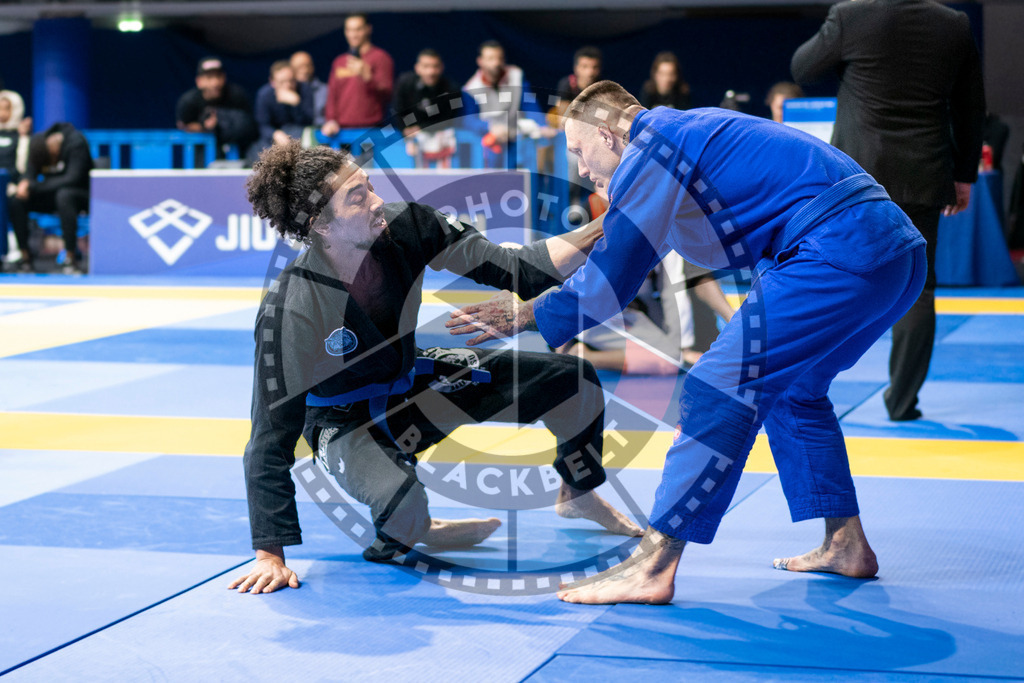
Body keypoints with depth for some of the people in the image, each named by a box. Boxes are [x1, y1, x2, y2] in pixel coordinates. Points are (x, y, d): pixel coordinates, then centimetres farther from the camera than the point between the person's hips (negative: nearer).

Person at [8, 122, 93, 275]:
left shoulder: (76, 142, -22)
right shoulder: (37, 142, -5)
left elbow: (72, 179, -26)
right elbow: (31, 172, -2)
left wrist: (34, 187, -26)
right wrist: (25, 182, -28)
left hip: (81, 194, -5)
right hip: (52, 194, 5)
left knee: (64, 195, -40)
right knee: (16, 201, -19)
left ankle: (72, 258, -35)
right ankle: (25, 255, -14)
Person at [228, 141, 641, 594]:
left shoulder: (403, 227, -22)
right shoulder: (290, 311, -34)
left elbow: (512, 270, -14)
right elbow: (271, 437, -29)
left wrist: (599, 233, -28)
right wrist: (269, 555, -29)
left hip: (412, 382, 6)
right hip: (347, 421, -6)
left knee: (574, 380, 1)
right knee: (402, 503, -39)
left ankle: (579, 495, 31)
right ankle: (417, 533, 2)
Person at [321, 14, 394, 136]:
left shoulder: (381, 57, 4)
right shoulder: (339, 61, 20)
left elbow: (387, 94, -5)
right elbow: (332, 95, 20)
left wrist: (366, 76, -20)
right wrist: (330, 120, 4)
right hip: (341, 128, 4)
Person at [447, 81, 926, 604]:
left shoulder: (651, 149, -3)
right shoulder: (691, 131, 27)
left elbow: (610, 282, -4)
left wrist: (527, 316, 8)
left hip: (841, 252, -10)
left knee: (720, 390, -10)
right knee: (790, 387, 26)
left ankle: (651, 569, -12)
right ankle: (846, 544, 27)